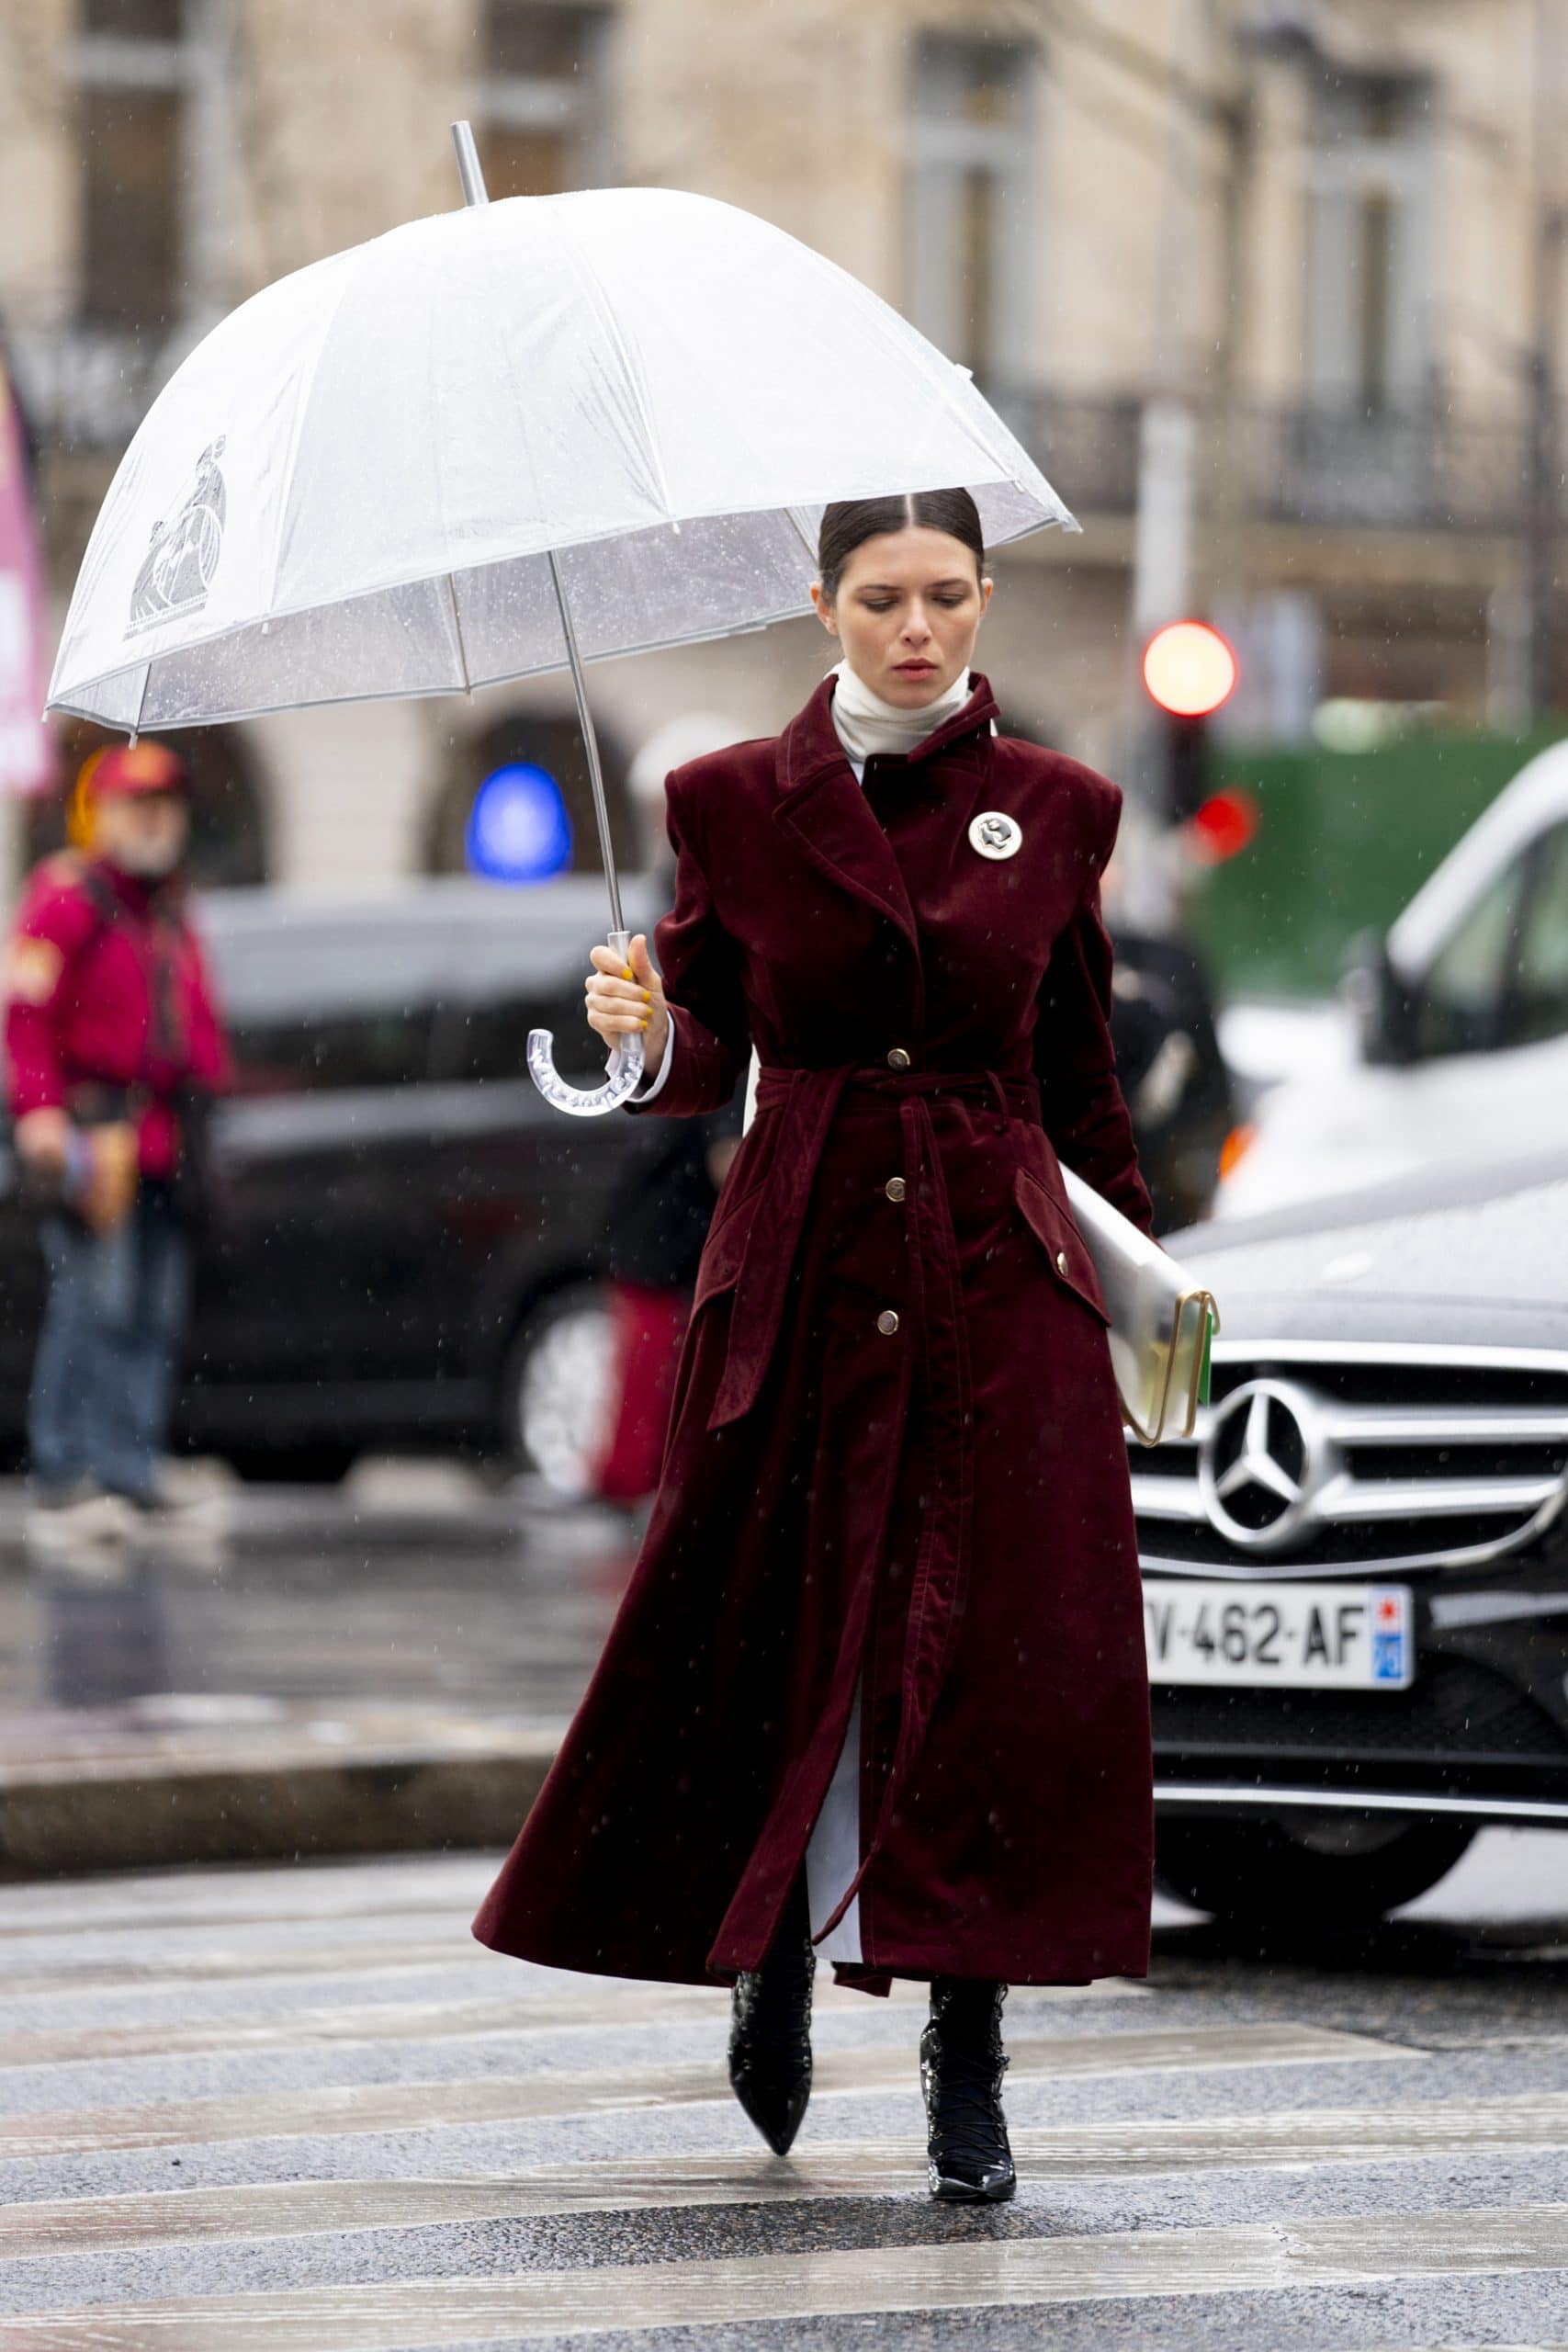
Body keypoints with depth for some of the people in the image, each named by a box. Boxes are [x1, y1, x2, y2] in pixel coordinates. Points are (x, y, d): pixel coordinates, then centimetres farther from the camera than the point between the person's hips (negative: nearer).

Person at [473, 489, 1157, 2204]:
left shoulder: (1057, 810, 6)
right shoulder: (735, 803, 3)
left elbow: (1081, 1080, 14)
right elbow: (708, 1048, 6)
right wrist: (643, 1033, -16)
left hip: (1002, 1280, 0)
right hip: (803, 1270, 0)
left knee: (1007, 1653, -7)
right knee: (771, 1634, 4)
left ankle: (968, 2052, -1)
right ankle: (774, 1955, 30)